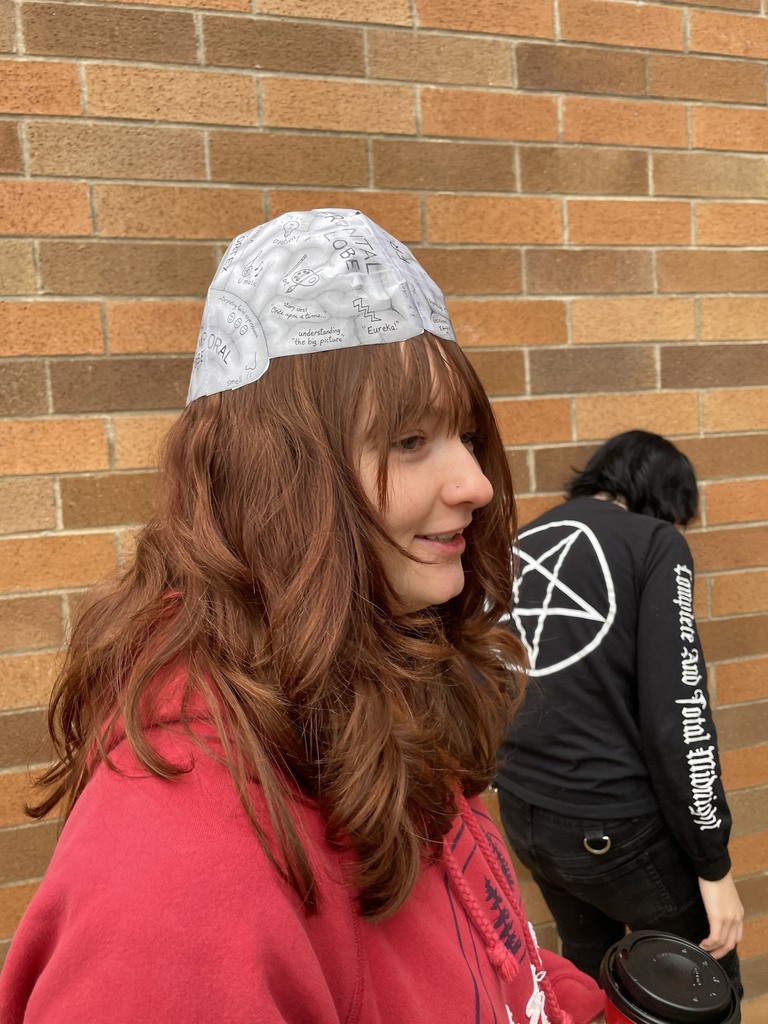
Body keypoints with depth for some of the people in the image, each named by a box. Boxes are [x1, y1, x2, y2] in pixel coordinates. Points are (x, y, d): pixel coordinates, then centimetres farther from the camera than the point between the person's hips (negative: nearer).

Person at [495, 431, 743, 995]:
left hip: (522, 813, 6)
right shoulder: (655, 542, -8)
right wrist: (715, 865, -8)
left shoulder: (520, 546, 9)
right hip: (610, 825, -6)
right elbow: (676, 709, -15)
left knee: (587, 967, 27)